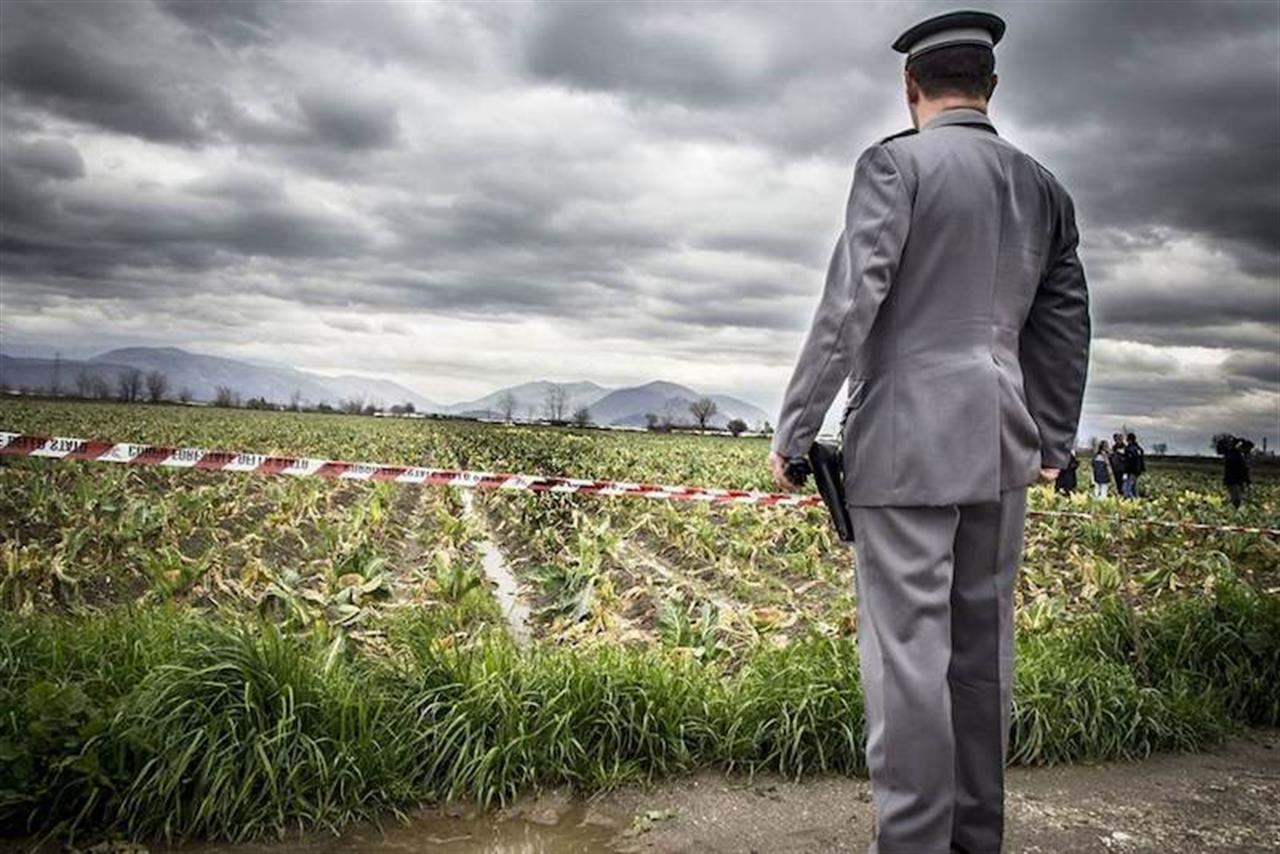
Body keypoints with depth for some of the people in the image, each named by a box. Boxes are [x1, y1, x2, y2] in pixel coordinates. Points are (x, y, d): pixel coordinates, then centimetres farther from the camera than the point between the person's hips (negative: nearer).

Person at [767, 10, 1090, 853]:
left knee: (909, 651, -3)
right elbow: (1066, 325, 17)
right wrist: (1053, 443, 26)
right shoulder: (1044, 187, 14)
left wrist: (793, 431, -9)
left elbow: (849, 303, -13)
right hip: (1000, 449, 6)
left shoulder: (895, 162, -4)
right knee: (981, 648, 13)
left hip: (908, 444, -6)